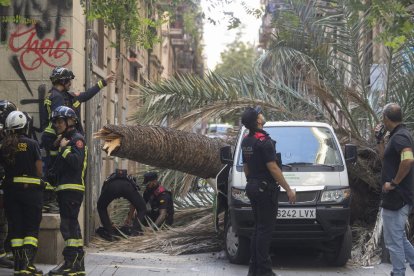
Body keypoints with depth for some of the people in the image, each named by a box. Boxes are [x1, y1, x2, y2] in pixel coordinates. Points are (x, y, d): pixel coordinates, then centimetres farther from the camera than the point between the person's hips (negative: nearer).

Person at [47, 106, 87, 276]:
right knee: (72, 225, 12)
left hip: (72, 188, -11)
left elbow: (77, 162, -22)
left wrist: (65, 148, -14)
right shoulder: (65, 139, 24)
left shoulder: (77, 139, -6)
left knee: (68, 225, -13)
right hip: (65, 189, 11)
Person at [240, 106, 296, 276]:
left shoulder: (246, 141, 10)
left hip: (252, 187, 9)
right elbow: (273, 168, -19)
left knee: (258, 227, 15)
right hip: (265, 189, -9)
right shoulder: (264, 141, -19)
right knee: (265, 229, -6)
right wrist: (288, 189, -15)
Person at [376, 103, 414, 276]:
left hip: (396, 198, -10)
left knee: (393, 241, -2)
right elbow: (387, 157, 30)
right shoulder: (399, 135, 15)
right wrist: (380, 140, 21)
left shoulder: (399, 137, -17)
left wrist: (394, 182, -26)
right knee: (399, 239, 18)